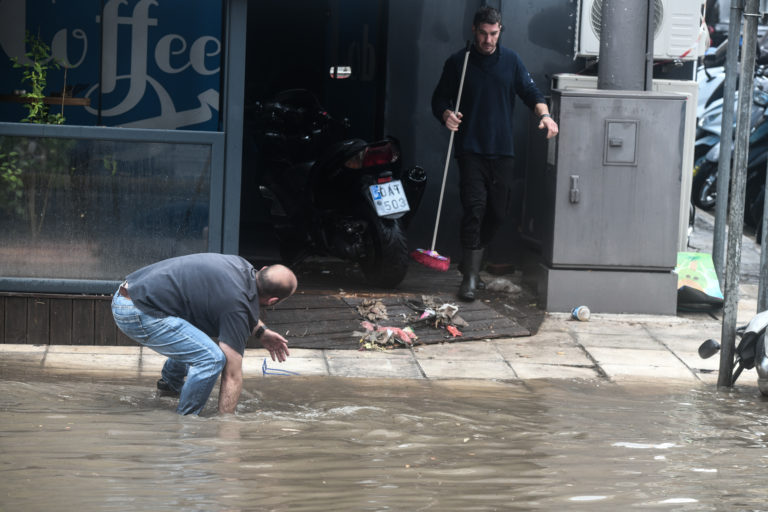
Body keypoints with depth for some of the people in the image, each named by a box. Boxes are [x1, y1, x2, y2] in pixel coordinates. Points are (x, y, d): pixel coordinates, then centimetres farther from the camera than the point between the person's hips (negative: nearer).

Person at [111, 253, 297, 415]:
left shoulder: (242, 266, 8)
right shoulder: (237, 306, -17)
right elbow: (232, 376, -14)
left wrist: (261, 332, 25)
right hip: (137, 314, -10)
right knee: (212, 358, -20)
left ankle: (171, 382, 45)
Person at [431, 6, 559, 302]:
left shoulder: (510, 61, 9)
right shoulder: (457, 63, 3)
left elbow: (530, 92, 6)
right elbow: (439, 99, 7)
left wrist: (544, 114, -14)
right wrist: (446, 114, -16)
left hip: (502, 150, 3)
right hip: (471, 151, -3)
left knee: (497, 212, 8)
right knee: (474, 208, -15)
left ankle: (470, 263, 28)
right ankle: (470, 277, -12)